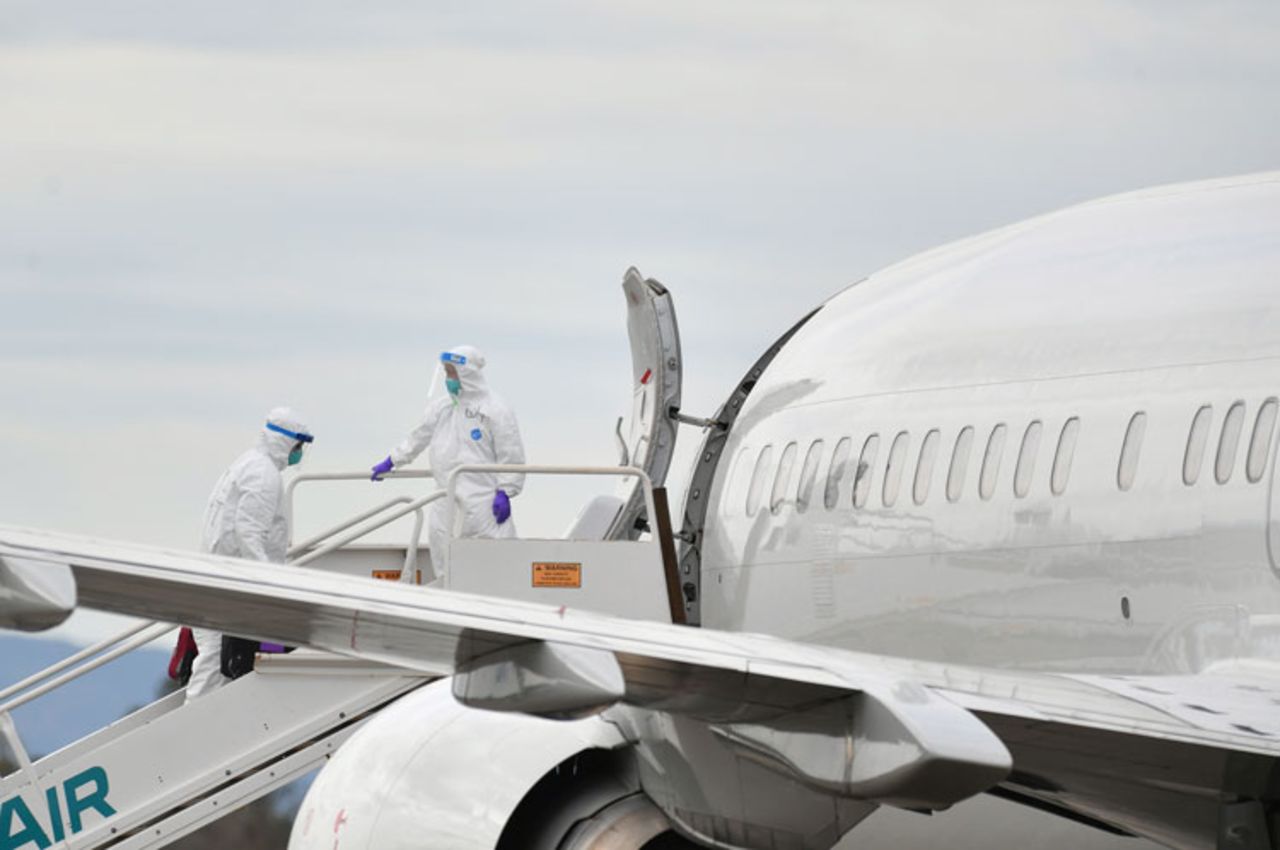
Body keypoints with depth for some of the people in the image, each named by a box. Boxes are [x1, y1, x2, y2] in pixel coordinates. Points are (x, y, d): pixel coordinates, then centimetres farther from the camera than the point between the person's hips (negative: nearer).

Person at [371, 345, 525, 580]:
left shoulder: (495, 410, -8)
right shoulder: (442, 406, 13)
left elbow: (510, 455, -8)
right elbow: (419, 436, 26)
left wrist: (505, 493, -14)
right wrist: (391, 462, 30)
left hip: (482, 498, -7)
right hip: (448, 500, 7)